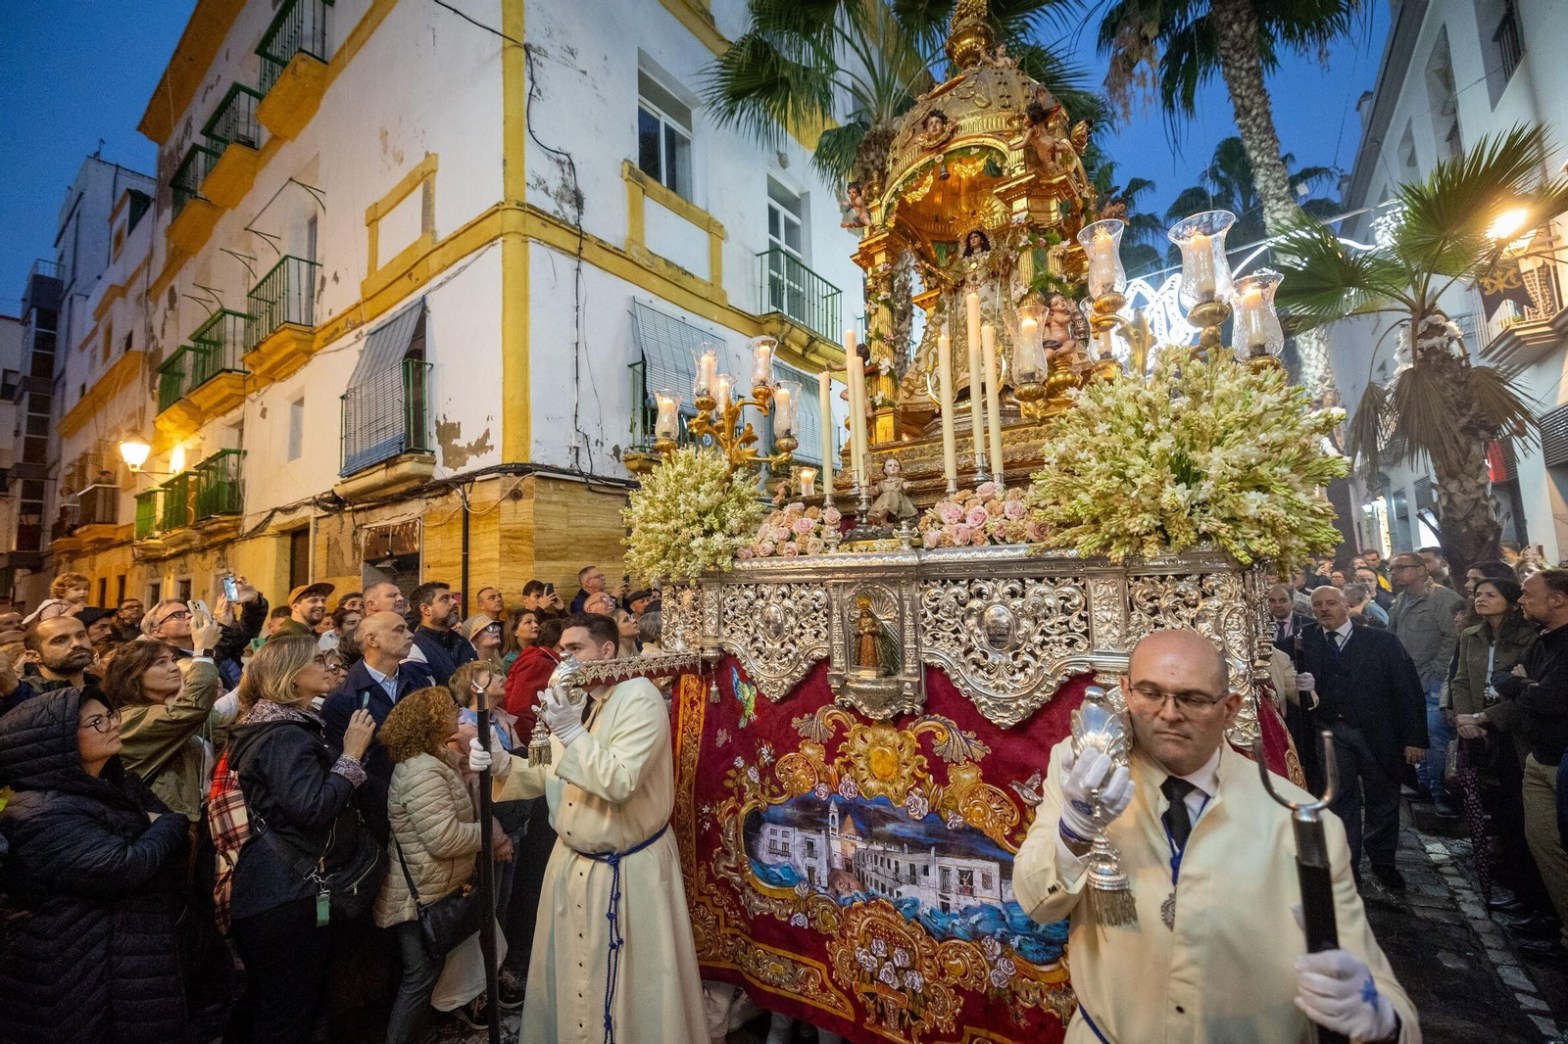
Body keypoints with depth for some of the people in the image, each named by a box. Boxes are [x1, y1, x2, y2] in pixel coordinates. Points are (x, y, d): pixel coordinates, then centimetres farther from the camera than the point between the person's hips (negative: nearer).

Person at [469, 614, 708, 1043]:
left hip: (628, 871, -7)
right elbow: (550, 776, 8)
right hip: (572, 861, 7)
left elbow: (620, 782, -28)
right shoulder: (571, 700, 6)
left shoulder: (640, 700, -21)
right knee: (569, 974, 23)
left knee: (628, 987, 10)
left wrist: (571, 733, -32)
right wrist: (500, 764, -8)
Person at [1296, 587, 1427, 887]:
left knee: (1382, 800, 15)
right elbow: (1296, 688, 5)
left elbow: (1407, 689, -4)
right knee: (1341, 801, 7)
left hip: (1378, 733, 0)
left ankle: (1382, 861, 36)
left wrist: (1414, 738, -8)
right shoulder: (1305, 645, 0)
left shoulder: (1382, 641, -3)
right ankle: (1346, 867, 19)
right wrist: (1302, 688, -19)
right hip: (1330, 734, 0)